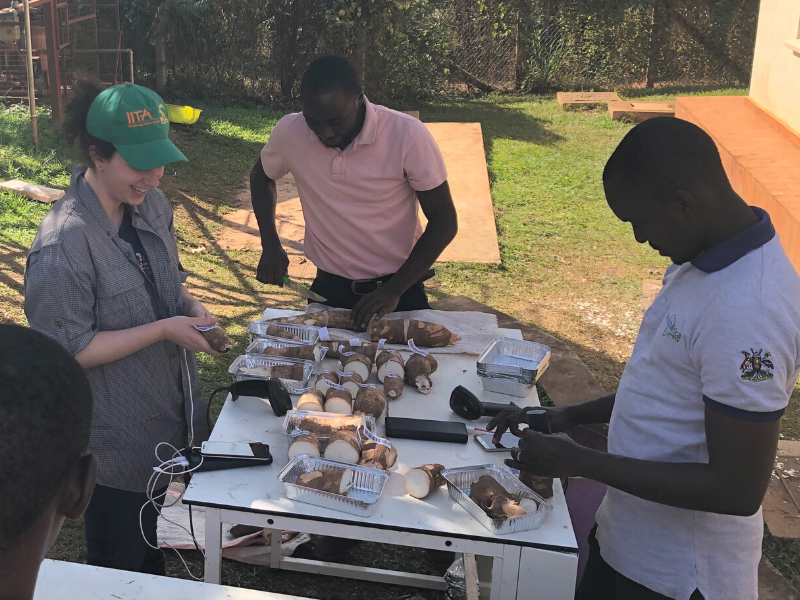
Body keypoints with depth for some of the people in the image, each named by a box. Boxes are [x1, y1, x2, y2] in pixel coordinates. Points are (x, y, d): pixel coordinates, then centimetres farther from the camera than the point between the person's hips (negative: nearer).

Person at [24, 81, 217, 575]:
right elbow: (69, 351, -24)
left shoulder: (151, 204, -3)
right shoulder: (63, 244, -28)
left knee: (154, 551, 28)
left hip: (170, 418, 7)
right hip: (119, 439, -7)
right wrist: (164, 329, -26)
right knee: (120, 570, 16)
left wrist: (188, 305, -8)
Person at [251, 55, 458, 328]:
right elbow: (262, 175, 11)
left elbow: (444, 222, -13)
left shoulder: (408, 136, -21)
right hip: (329, 292, 2)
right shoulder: (289, 133, -12)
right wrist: (270, 246, -3)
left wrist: (394, 290, -20)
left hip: (400, 290, -2)